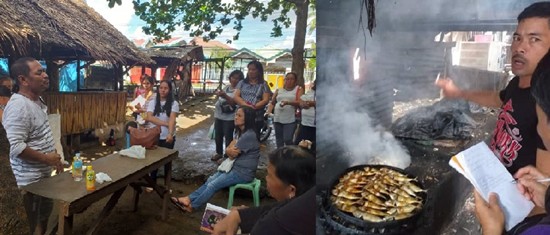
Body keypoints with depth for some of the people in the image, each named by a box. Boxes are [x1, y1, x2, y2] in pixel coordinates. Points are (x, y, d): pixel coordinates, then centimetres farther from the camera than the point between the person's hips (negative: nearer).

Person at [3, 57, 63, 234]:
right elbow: (15, 146, -29)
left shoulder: (37, 100, 7)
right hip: (31, 179, -9)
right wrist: (46, 158, -20)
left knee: (45, 215, 23)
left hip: (44, 174, 9)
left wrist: (54, 158, 15)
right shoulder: (18, 106, -24)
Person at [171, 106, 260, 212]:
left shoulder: (249, 136, -25)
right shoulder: (241, 132, 9)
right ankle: (188, 199, 5)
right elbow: (227, 150, 5)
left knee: (212, 185, -7)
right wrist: (231, 150, -16)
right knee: (210, 181, 2)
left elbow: (232, 153, -17)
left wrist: (230, 150, 4)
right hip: (235, 166, 9)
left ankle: (191, 206, 7)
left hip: (243, 173, -9)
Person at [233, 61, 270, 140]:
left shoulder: (263, 84, 6)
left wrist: (254, 107, -19)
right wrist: (245, 105, -16)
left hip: (257, 118, -2)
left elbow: (265, 100, -3)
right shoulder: (242, 83, 13)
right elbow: (236, 97, 3)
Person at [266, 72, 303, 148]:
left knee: (287, 140, -10)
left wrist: (288, 102, -25)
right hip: (277, 119, 4)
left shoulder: (298, 89, 5)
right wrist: (268, 112, -1)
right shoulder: (279, 90, 15)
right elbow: (272, 103, 17)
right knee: (279, 141, 11)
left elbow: (300, 102, -9)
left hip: (290, 120, -4)